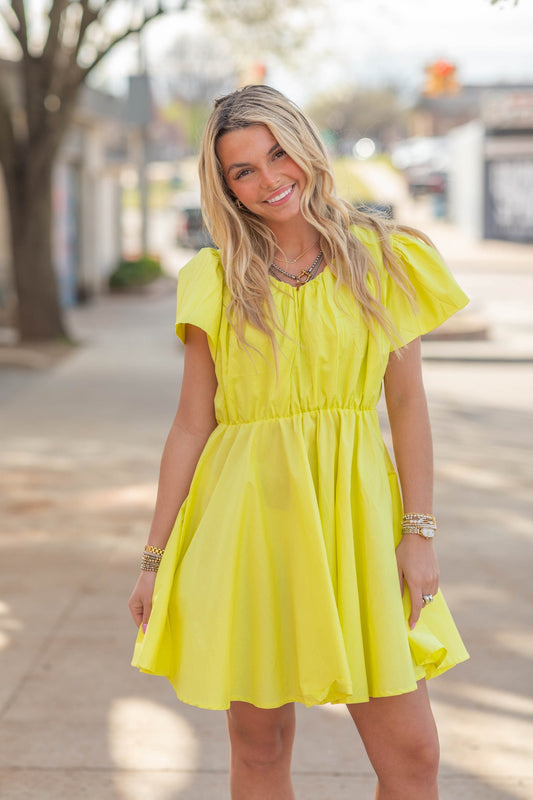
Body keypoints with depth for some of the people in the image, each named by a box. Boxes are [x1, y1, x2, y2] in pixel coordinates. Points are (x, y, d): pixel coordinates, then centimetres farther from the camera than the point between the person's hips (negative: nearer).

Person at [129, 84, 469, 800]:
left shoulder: (381, 259, 4)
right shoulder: (218, 282, 3)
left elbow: (408, 402, 4)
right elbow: (192, 425, 5)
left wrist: (419, 531, -4)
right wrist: (156, 558, 4)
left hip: (354, 514, 0)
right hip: (246, 518, 0)